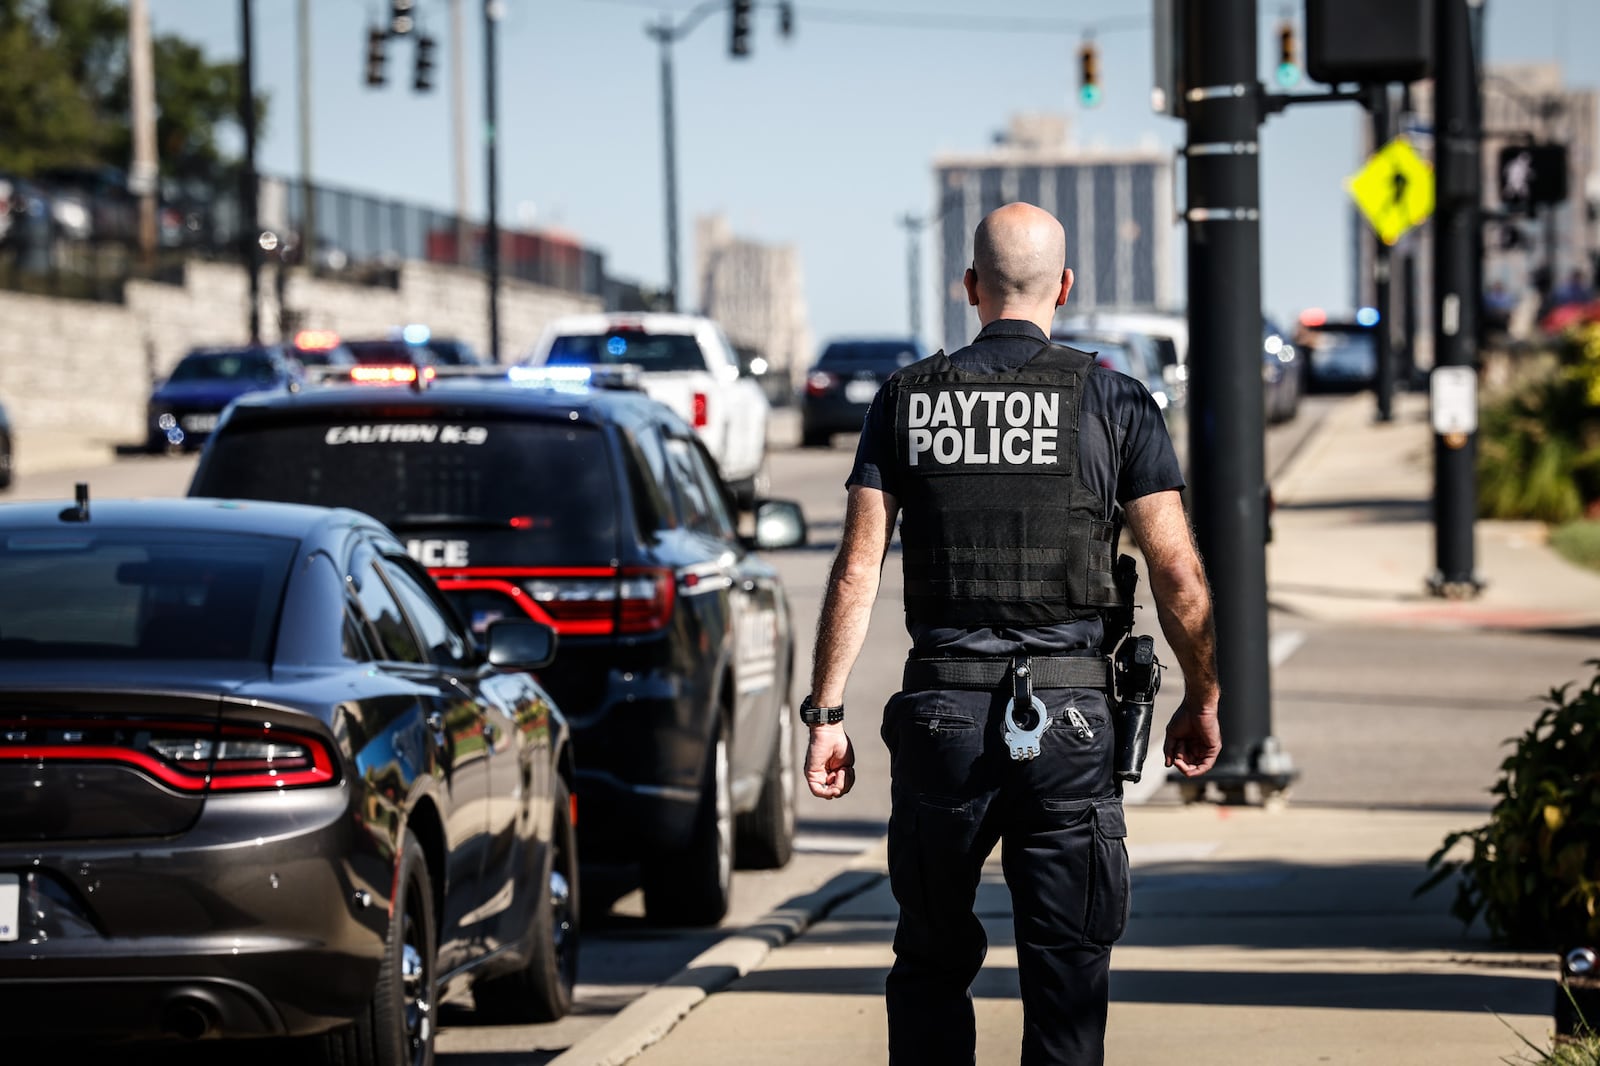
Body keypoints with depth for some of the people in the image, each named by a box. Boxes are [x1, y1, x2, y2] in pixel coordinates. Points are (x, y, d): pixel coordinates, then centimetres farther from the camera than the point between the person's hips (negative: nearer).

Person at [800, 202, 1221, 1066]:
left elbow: (856, 571, 0)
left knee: (932, 964, 14)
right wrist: (1201, 700, 12)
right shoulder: (1112, 401, 0)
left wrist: (824, 714, 4)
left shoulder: (906, 399, 5)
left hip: (942, 712, 2)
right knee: (1066, 968, 2)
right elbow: (1178, 579, -1)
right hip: (1068, 717, -2)